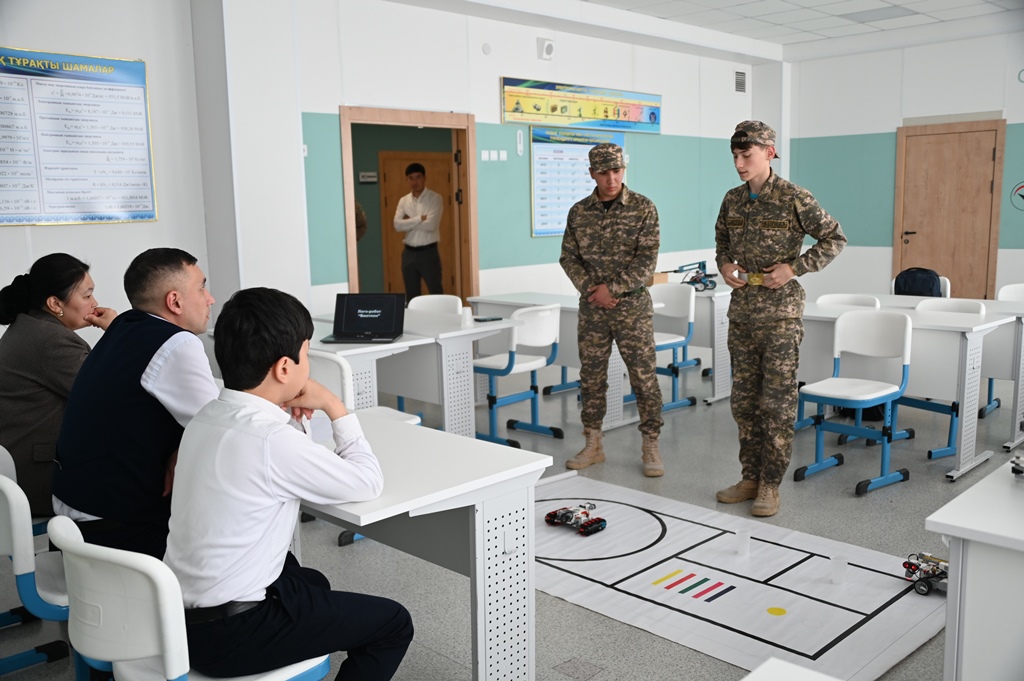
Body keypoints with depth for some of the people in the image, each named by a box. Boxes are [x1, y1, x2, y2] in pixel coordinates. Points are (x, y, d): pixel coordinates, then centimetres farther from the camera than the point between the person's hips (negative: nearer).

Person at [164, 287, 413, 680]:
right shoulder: (272, 440, -25)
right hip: (227, 634, -9)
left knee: (313, 584, 32)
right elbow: (368, 484, -13)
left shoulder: (208, 417, 1)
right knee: (393, 625, 5)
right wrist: (334, 407, -5)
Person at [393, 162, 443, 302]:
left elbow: (431, 225, -18)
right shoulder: (403, 201, 8)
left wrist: (409, 222, -8)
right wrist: (420, 218, -15)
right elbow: (397, 225, -7)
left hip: (428, 252, -4)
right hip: (409, 253, 5)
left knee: (436, 293, 0)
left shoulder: (435, 198, -5)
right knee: (411, 296, 11)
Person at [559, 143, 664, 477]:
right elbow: (568, 257, 5)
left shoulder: (643, 208, -5)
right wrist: (591, 289, -10)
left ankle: (650, 448, 12)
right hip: (591, 307, 3)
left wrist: (613, 288, -16)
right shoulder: (579, 212, 5)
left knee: (644, 376, 0)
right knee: (591, 376, 8)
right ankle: (593, 446, 21)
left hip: (633, 304, -3)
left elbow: (647, 259, -10)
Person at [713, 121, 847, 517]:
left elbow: (835, 239, -4)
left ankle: (770, 485, 9)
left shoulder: (794, 199, -9)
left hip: (780, 312, -6)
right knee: (744, 399, 10)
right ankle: (750, 478, 21)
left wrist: (794, 268, -14)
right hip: (742, 310, 6)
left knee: (777, 401, -1)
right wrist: (724, 264, 3)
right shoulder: (732, 200, 8)